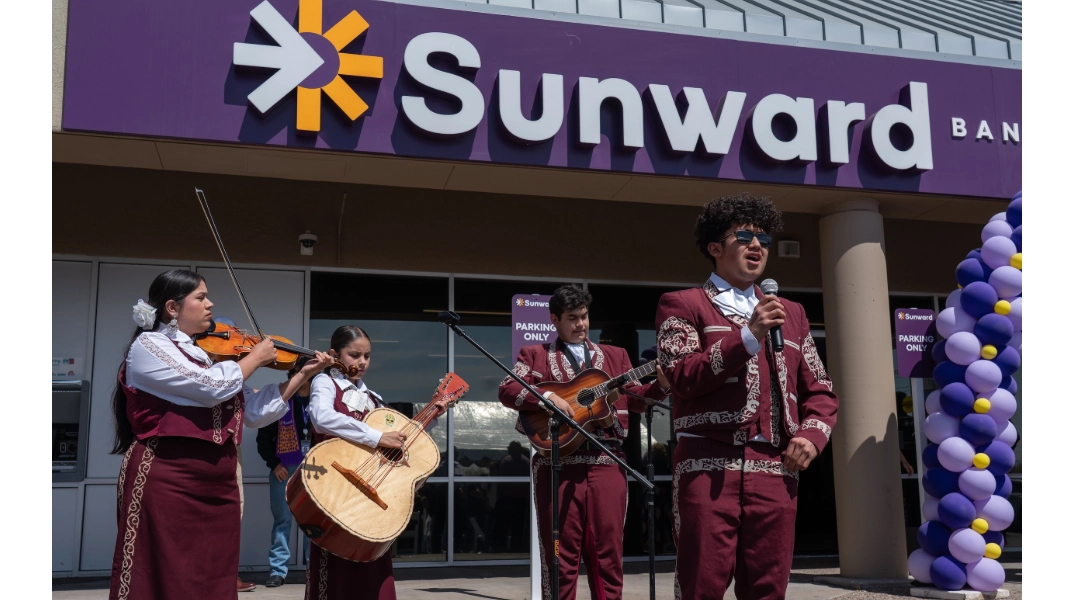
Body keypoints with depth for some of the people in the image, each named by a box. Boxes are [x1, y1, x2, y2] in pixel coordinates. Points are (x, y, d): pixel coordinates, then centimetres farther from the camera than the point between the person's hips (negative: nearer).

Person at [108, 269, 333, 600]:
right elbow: (213, 386, -18)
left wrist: (303, 374, 9)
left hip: (218, 486, 7)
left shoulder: (210, 354, 15)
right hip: (166, 483, -7)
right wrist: (256, 357, -3)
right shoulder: (149, 346, -5)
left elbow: (254, 412, 14)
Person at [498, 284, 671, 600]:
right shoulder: (535, 354, 11)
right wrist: (548, 397, -15)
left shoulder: (615, 355, 21)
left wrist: (661, 384, -4)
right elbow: (507, 390, -1)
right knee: (561, 553, 1)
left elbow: (634, 398, 14)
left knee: (608, 550, 4)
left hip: (607, 462, 3)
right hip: (558, 462, -2)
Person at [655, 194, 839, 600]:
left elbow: (820, 390, 22)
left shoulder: (791, 313, 23)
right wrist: (747, 336, -14)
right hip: (709, 465, -4)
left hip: (776, 469, 4)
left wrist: (811, 435, 2)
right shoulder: (683, 305, 8)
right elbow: (680, 377, -8)